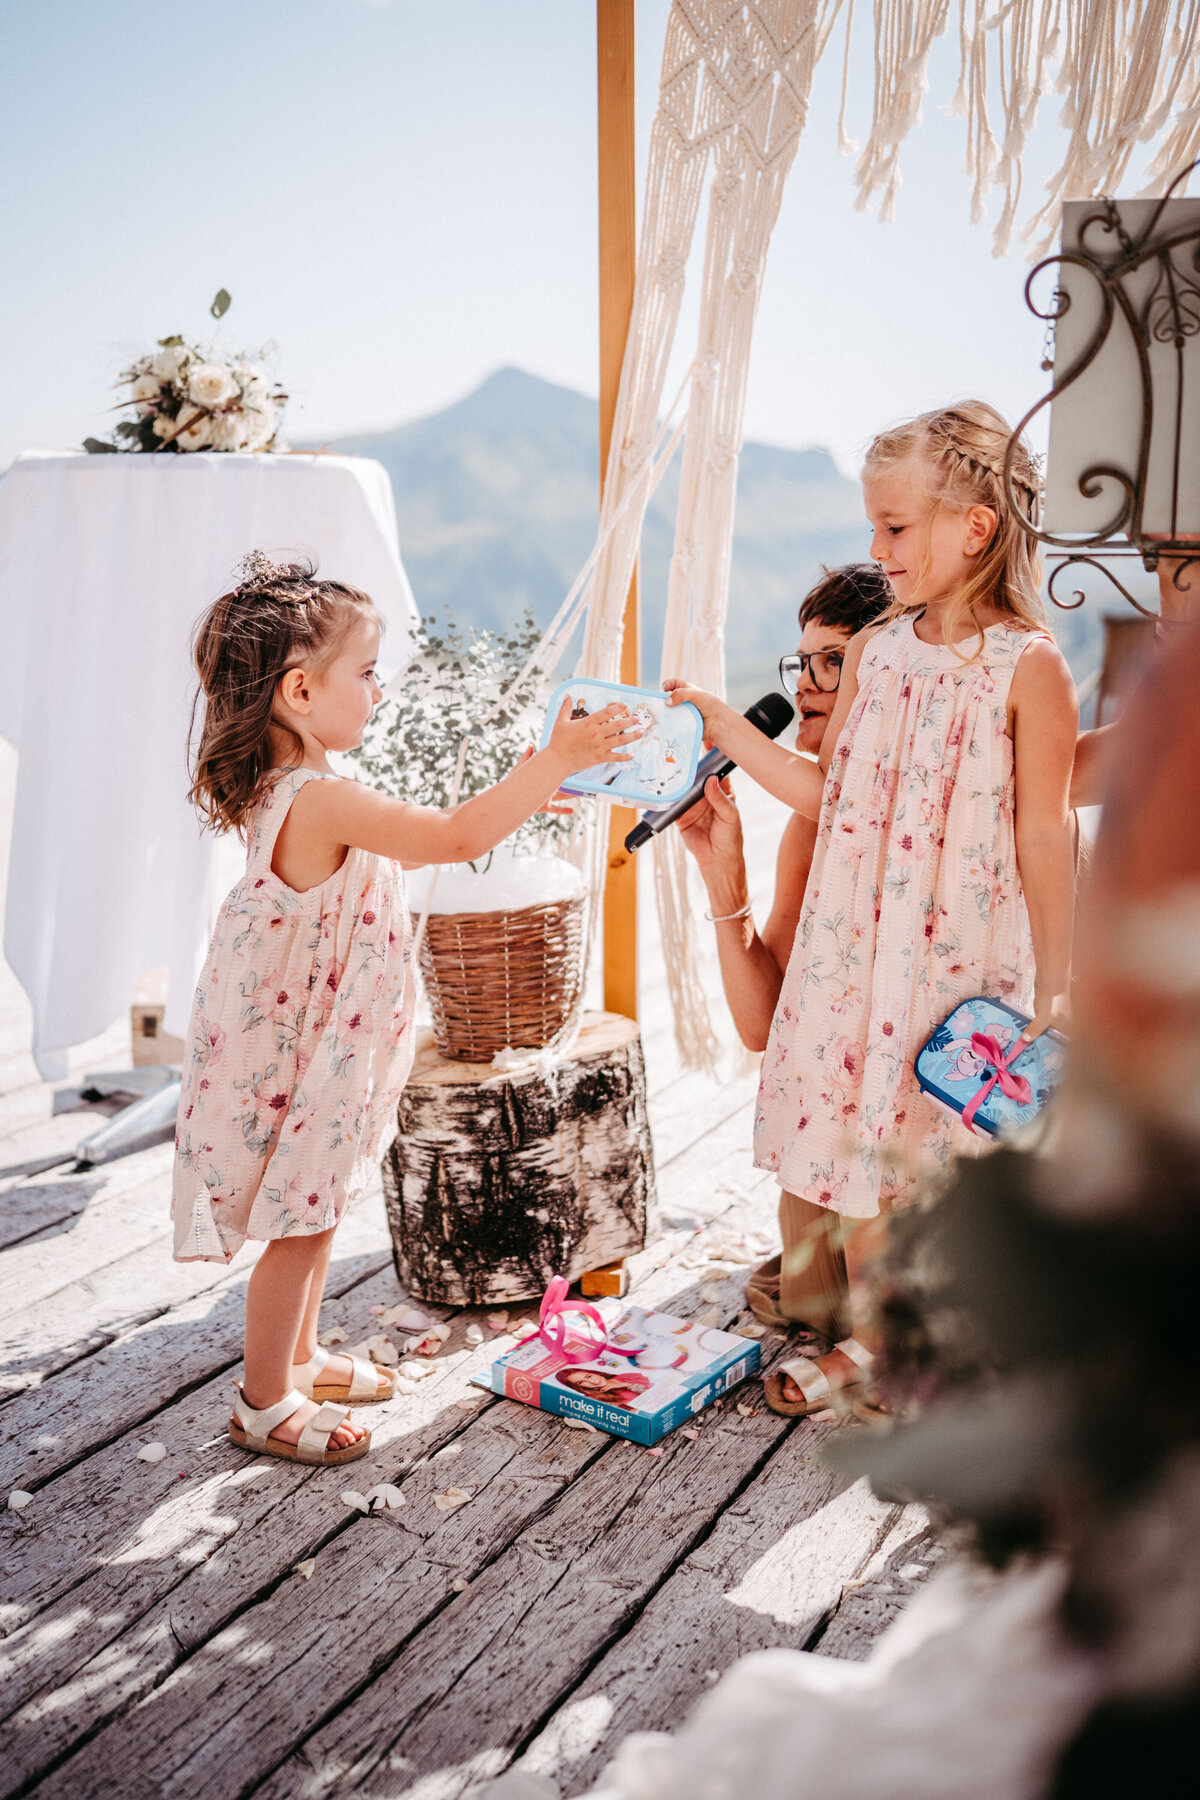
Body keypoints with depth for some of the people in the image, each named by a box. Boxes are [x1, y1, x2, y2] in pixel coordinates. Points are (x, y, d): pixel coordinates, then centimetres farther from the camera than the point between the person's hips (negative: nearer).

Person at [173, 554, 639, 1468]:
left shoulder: (290, 792, 5)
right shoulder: (322, 801, -28)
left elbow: (420, 836, 17)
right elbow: (454, 835, -35)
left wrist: (519, 794, 11)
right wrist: (556, 759, -28)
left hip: (311, 1044, 10)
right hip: (297, 1058, -10)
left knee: (316, 1213, 23)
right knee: (301, 1225, 4)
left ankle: (298, 1356, 40)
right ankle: (264, 1403, 20)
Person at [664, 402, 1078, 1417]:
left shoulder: (1028, 665, -10)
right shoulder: (874, 651, 6)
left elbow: (1044, 836, -8)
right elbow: (829, 797, 10)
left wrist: (1055, 990, -8)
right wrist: (722, 726, 4)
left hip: (964, 954, -5)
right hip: (856, 946, 5)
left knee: (953, 1152, 5)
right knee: (856, 1139, 13)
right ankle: (867, 1337, 32)